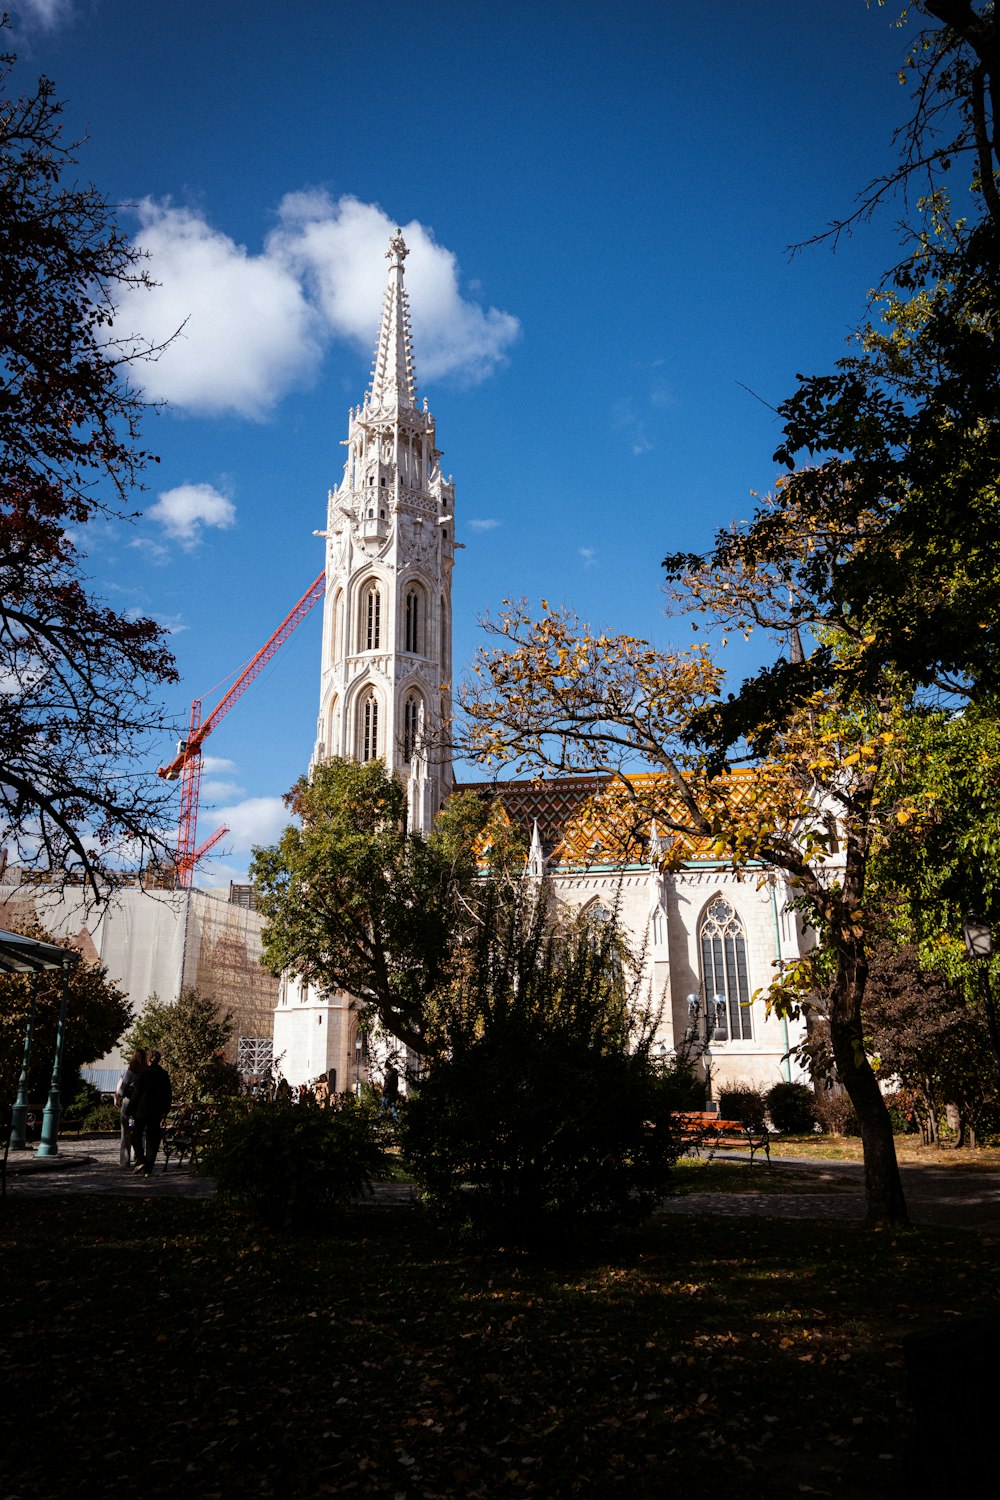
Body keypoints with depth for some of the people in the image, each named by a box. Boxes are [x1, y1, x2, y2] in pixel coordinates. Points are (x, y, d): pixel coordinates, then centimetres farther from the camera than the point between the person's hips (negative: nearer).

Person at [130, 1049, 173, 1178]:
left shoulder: (144, 1074, -9)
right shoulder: (164, 1075, 3)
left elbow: (137, 1093, -8)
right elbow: (169, 1095, 6)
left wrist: (132, 1111, -1)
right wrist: (164, 1112, 13)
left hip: (143, 1110, -3)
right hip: (157, 1112, 3)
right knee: (153, 1140, 8)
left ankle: (141, 1160, -4)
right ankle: (148, 1169, 7)